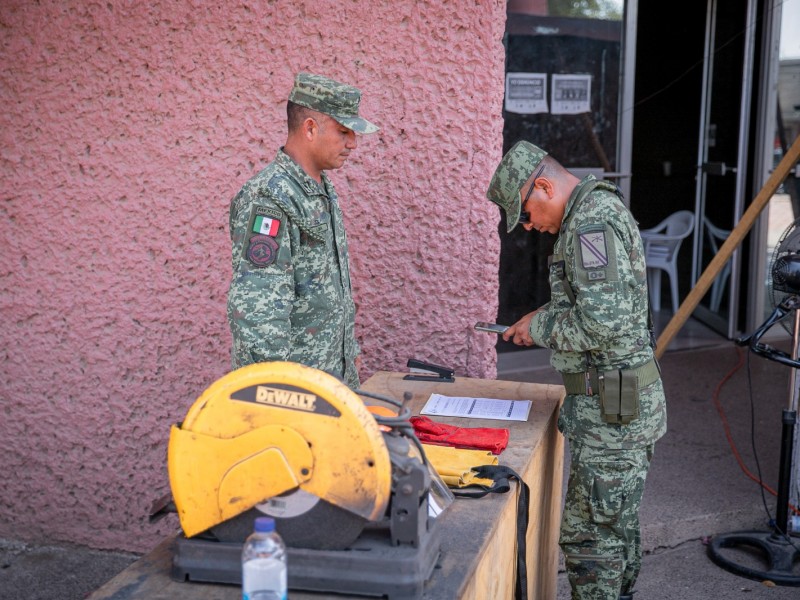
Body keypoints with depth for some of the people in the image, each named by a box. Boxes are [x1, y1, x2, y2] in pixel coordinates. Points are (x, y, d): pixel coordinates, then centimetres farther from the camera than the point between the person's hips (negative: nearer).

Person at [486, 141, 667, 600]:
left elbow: (604, 323, -28)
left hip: (611, 409, -11)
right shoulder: (604, 210, 15)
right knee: (620, 525, 20)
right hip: (621, 404, 11)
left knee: (588, 533, -2)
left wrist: (541, 325, -11)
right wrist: (542, 324, 12)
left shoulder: (591, 223, -19)